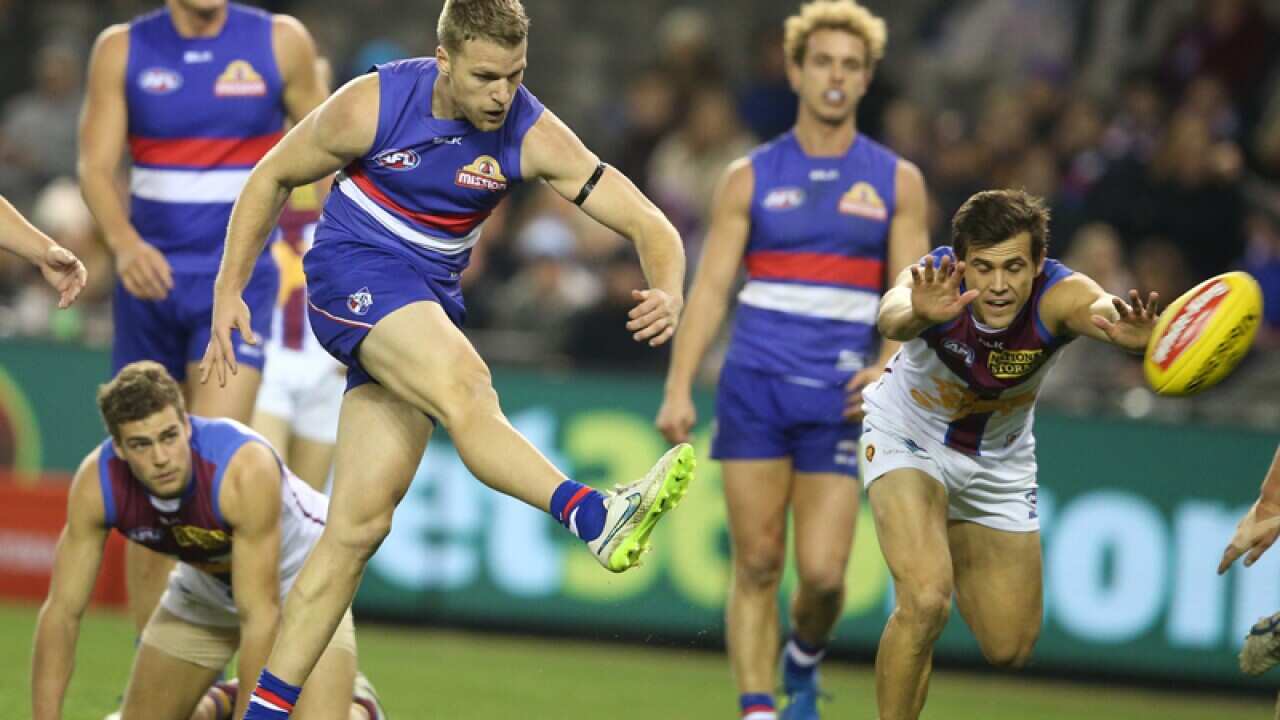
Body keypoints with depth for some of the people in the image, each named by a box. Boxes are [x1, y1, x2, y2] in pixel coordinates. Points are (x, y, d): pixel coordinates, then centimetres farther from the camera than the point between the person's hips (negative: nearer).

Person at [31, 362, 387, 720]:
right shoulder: (95, 484, -29)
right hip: (204, 589, 4)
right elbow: (62, 609, -22)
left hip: (298, 573, -4)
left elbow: (260, 616, -38)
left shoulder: (246, 470, -41)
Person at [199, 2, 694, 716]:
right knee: (465, 389, -34)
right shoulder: (372, 106, -15)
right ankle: (594, 516, -55)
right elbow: (273, 176, 1)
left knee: (362, 522, -2)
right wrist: (229, 292, -1)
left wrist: (669, 294, -36)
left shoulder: (533, 135, -10)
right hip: (354, 273, -4)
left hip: (430, 302, 4)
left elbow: (649, 224, -14)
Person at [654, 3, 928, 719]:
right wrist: (679, 388, -5)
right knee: (757, 565, -4)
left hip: (840, 393, 0)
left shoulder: (897, 181, 8)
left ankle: (804, 659, 25)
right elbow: (711, 286, 5)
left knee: (822, 571, -6)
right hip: (754, 388, 0)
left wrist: (888, 365, -14)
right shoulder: (750, 178, 7)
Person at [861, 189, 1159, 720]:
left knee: (1010, 648, 7)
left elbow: (1099, 310, -53)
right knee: (925, 602, -25)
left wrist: (1131, 332, -78)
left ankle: (952, 546, 37)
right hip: (908, 438, -3)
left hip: (1000, 462, 3)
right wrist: (918, 315, -79)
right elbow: (891, 316, -55)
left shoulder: (1058, 295, -31)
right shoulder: (935, 284, -33)